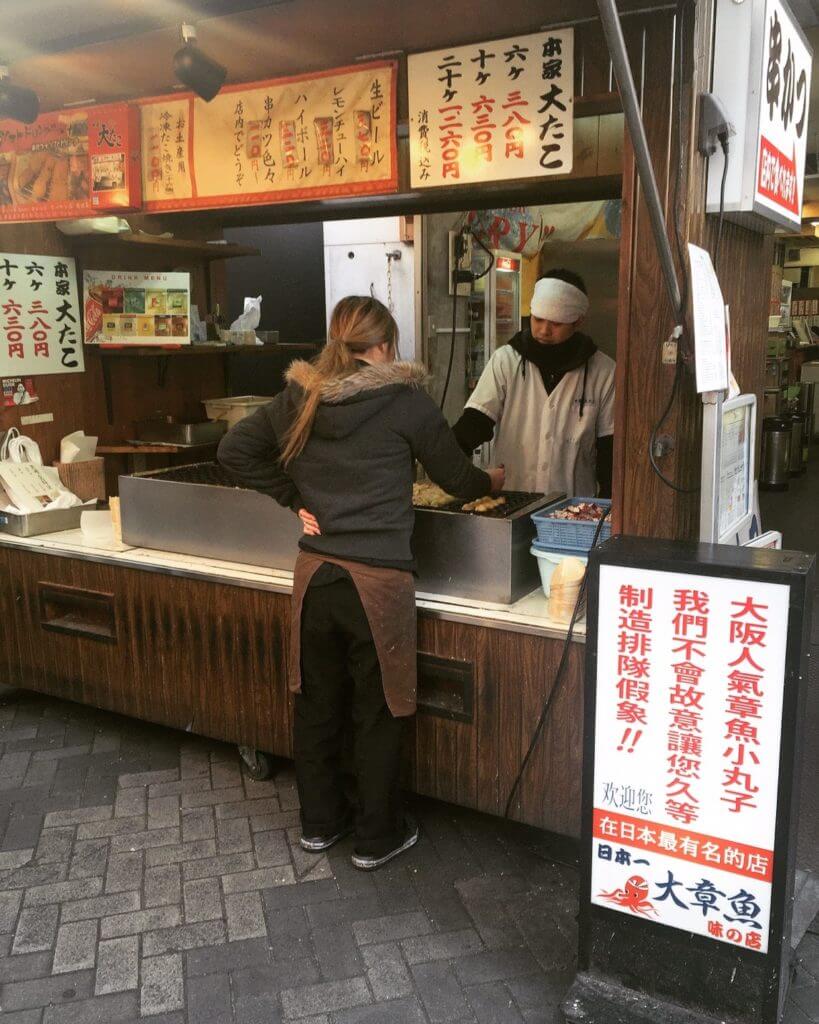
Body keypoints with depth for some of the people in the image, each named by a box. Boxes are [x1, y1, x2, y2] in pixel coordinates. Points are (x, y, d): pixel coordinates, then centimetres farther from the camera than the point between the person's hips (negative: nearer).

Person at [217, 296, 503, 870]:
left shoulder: (299, 399, 5)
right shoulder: (406, 401, -8)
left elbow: (235, 450, 11)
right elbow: (456, 478, 2)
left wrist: (294, 497, 11)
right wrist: (493, 482, 24)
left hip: (314, 571, 5)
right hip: (377, 578, -5)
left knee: (318, 701, 18)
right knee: (379, 710, 10)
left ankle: (320, 821, 36)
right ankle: (377, 837, 25)